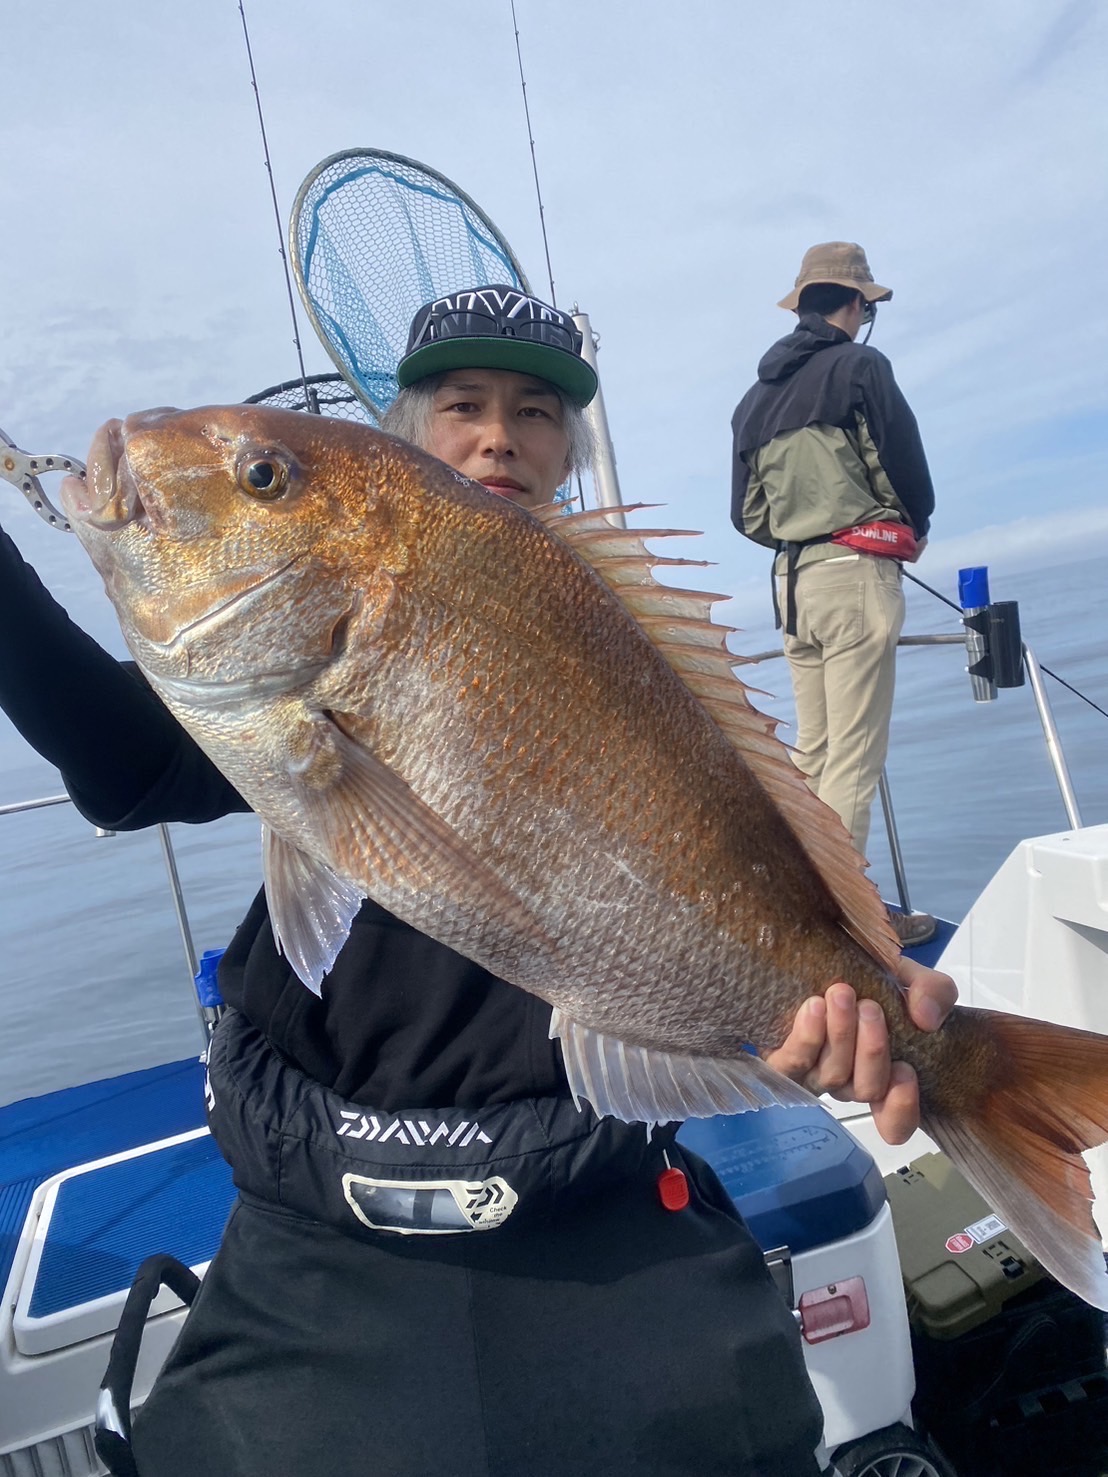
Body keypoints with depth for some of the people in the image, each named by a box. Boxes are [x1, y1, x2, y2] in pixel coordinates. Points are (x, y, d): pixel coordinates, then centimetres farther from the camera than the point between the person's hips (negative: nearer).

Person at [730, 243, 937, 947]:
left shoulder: (756, 395, 16)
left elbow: (747, 513, 15)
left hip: (791, 579, 7)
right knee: (855, 753, -5)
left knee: (813, 750, 13)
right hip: (857, 570, -7)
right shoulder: (861, 366, -2)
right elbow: (908, 469, -3)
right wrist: (914, 532, 15)